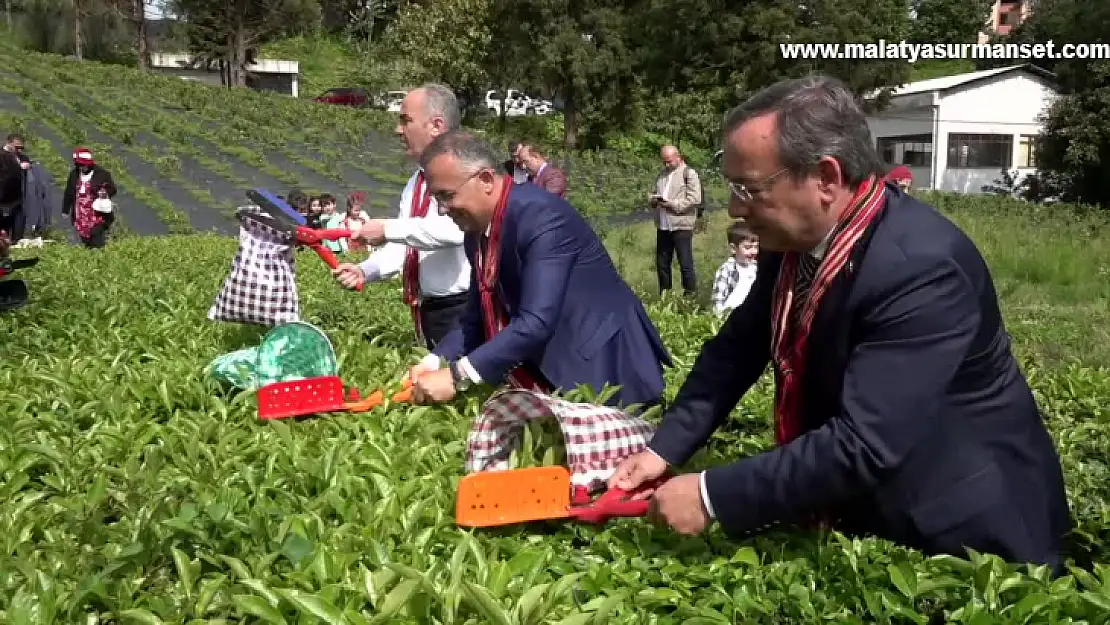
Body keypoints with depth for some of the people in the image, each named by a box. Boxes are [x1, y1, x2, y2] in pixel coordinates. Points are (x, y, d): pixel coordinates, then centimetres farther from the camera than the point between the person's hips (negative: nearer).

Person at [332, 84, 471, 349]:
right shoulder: (416, 181, 15)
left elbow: (454, 228, -30)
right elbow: (404, 244, 14)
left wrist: (388, 229, -24)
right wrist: (364, 270, -2)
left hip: (463, 310, -8)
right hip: (427, 310, 9)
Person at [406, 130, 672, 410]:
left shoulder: (540, 213, -23)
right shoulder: (477, 234, 2)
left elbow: (537, 322, -31)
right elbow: (477, 317, 9)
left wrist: (457, 376, -31)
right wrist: (435, 362, -7)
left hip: (605, 373, -7)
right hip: (549, 375, 7)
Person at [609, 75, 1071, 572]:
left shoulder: (921, 266, -34)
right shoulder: (794, 236, -10)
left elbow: (862, 445, -38)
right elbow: (738, 347, 0)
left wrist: (711, 497, -33)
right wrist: (664, 448, -10)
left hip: (959, 531, -6)